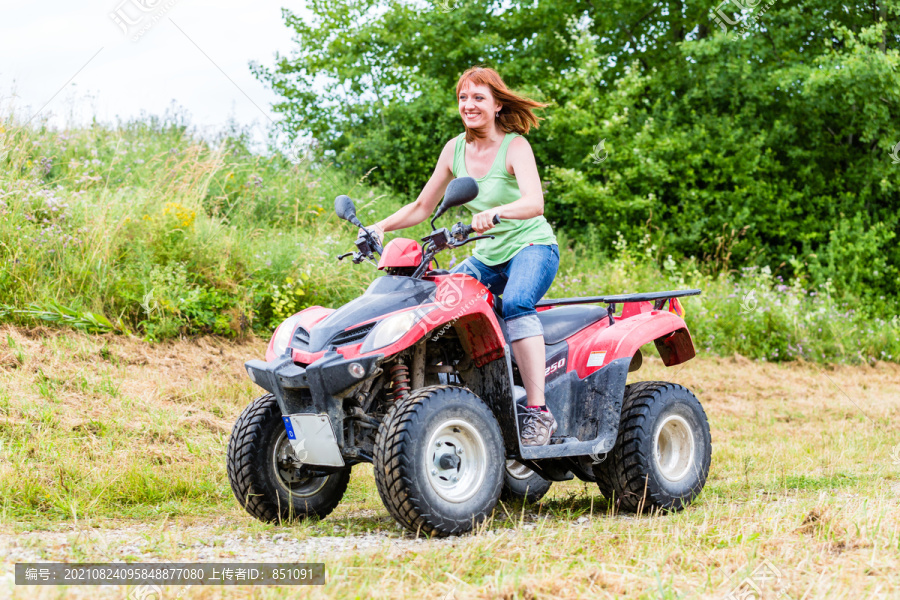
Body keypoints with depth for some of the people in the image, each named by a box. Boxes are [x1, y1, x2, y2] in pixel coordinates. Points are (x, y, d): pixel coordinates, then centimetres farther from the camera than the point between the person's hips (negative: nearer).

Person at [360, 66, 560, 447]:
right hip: (488, 256, 6)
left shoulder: (514, 146, -13)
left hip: (531, 247, -6)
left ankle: (538, 412, -37)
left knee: (515, 303, -35)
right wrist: (382, 226, -5)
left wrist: (494, 213, -49)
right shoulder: (455, 150, 3)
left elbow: (534, 203, -30)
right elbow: (422, 207, 11)